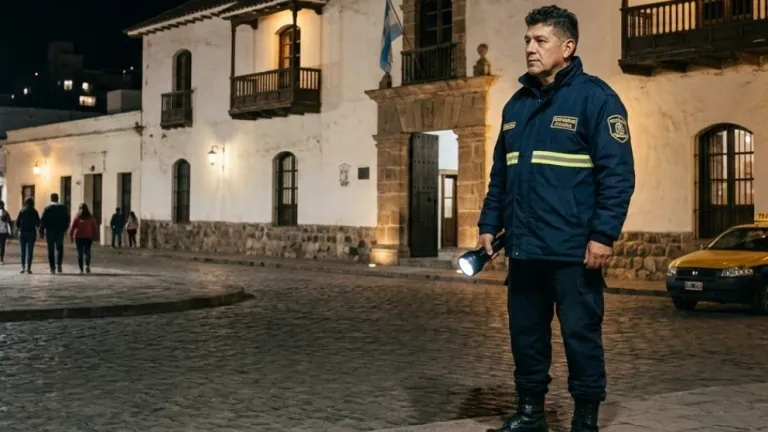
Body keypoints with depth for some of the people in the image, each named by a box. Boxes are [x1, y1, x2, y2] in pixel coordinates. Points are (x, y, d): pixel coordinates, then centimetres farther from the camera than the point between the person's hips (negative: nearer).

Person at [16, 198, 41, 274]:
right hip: (31, 232, -1)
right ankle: (28, 268, -4)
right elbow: (38, 223, -1)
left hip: (22, 233, 1)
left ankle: (23, 267, 5)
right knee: (30, 251, 1)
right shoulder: (34, 212, -3)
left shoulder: (22, 211, -1)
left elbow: (17, 222, -1)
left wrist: (19, 228, 19)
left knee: (23, 251, 10)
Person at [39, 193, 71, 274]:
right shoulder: (63, 207, 0)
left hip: (50, 231, -1)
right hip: (60, 231, 2)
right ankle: (59, 264, -1)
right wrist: (64, 229, 16)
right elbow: (67, 219, 4)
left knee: (51, 250, 4)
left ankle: (52, 268, 0)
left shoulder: (47, 208, -6)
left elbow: (43, 220, -8)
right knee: (59, 248, 15)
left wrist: (41, 231, 0)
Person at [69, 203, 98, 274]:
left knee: (80, 253, 6)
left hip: (78, 237, -1)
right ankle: (87, 265, -20)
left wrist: (71, 237, 1)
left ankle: (81, 269, 4)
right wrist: (94, 236, 13)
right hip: (88, 237, 1)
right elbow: (95, 228, 2)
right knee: (87, 251, 5)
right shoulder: (91, 217, 2)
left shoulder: (77, 217, -3)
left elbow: (72, 228, -7)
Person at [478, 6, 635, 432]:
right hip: (523, 249, 7)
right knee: (525, 333, 12)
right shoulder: (516, 104, 15)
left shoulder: (594, 97, -5)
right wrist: (489, 224, 15)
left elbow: (618, 172, -11)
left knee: (581, 336, 1)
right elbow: (500, 174, 22)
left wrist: (604, 234, -17)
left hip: (574, 252, -6)